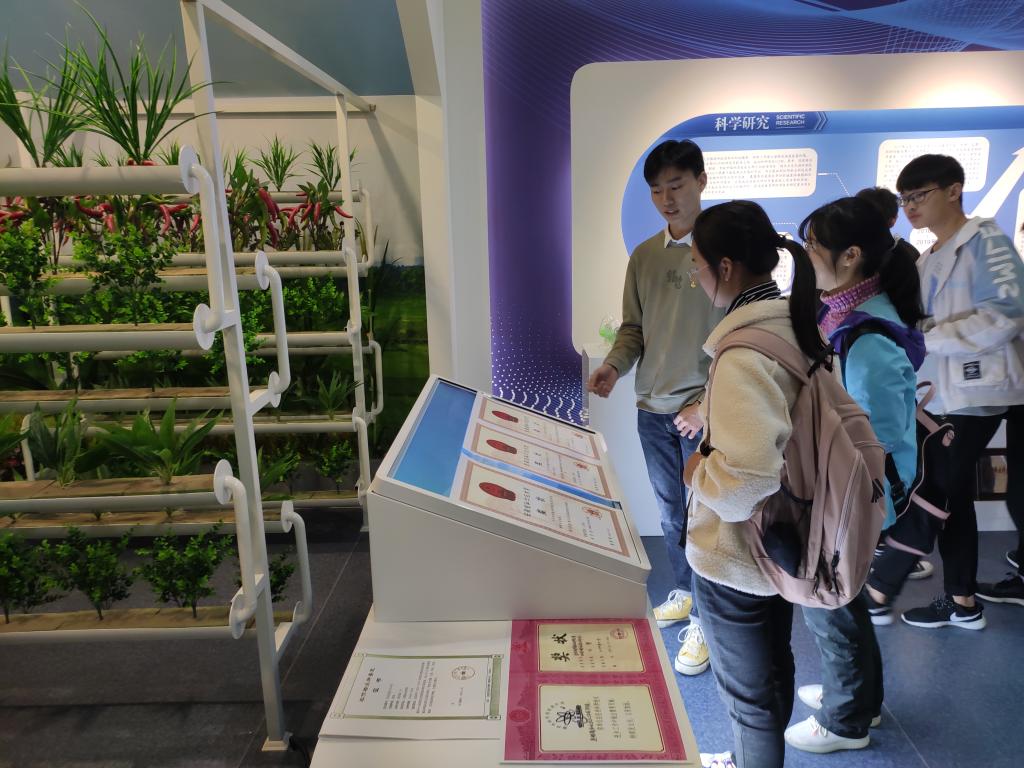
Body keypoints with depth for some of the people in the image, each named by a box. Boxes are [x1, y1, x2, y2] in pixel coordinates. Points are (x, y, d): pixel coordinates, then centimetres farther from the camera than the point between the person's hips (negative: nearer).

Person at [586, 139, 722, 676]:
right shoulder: (644, 256, 7)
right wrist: (614, 365, -8)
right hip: (652, 409, 6)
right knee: (671, 513, 18)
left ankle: (705, 620, 20)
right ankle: (684, 592, 39)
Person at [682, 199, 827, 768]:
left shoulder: (743, 357, -29)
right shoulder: (796, 327, -1)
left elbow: (743, 484, -37)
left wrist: (699, 471, -17)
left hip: (735, 562, -9)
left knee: (747, 693, 15)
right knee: (772, 673, 29)